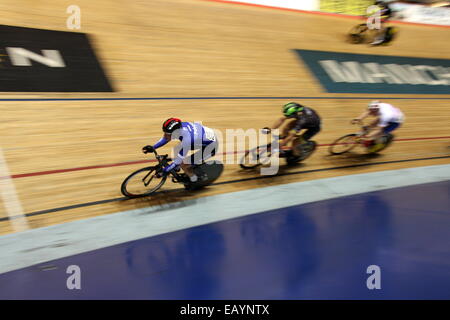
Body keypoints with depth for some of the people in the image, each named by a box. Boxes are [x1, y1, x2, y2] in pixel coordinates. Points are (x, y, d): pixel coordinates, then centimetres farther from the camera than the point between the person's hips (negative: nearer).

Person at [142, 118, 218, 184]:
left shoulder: (187, 140, -36)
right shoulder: (180, 126, -15)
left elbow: (178, 161, -27)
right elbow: (166, 138, 5)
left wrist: (164, 171, -21)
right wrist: (153, 147, 1)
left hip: (210, 146, -8)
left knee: (183, 164, -10)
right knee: (176, 150, 6)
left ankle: (195, 181, 14)